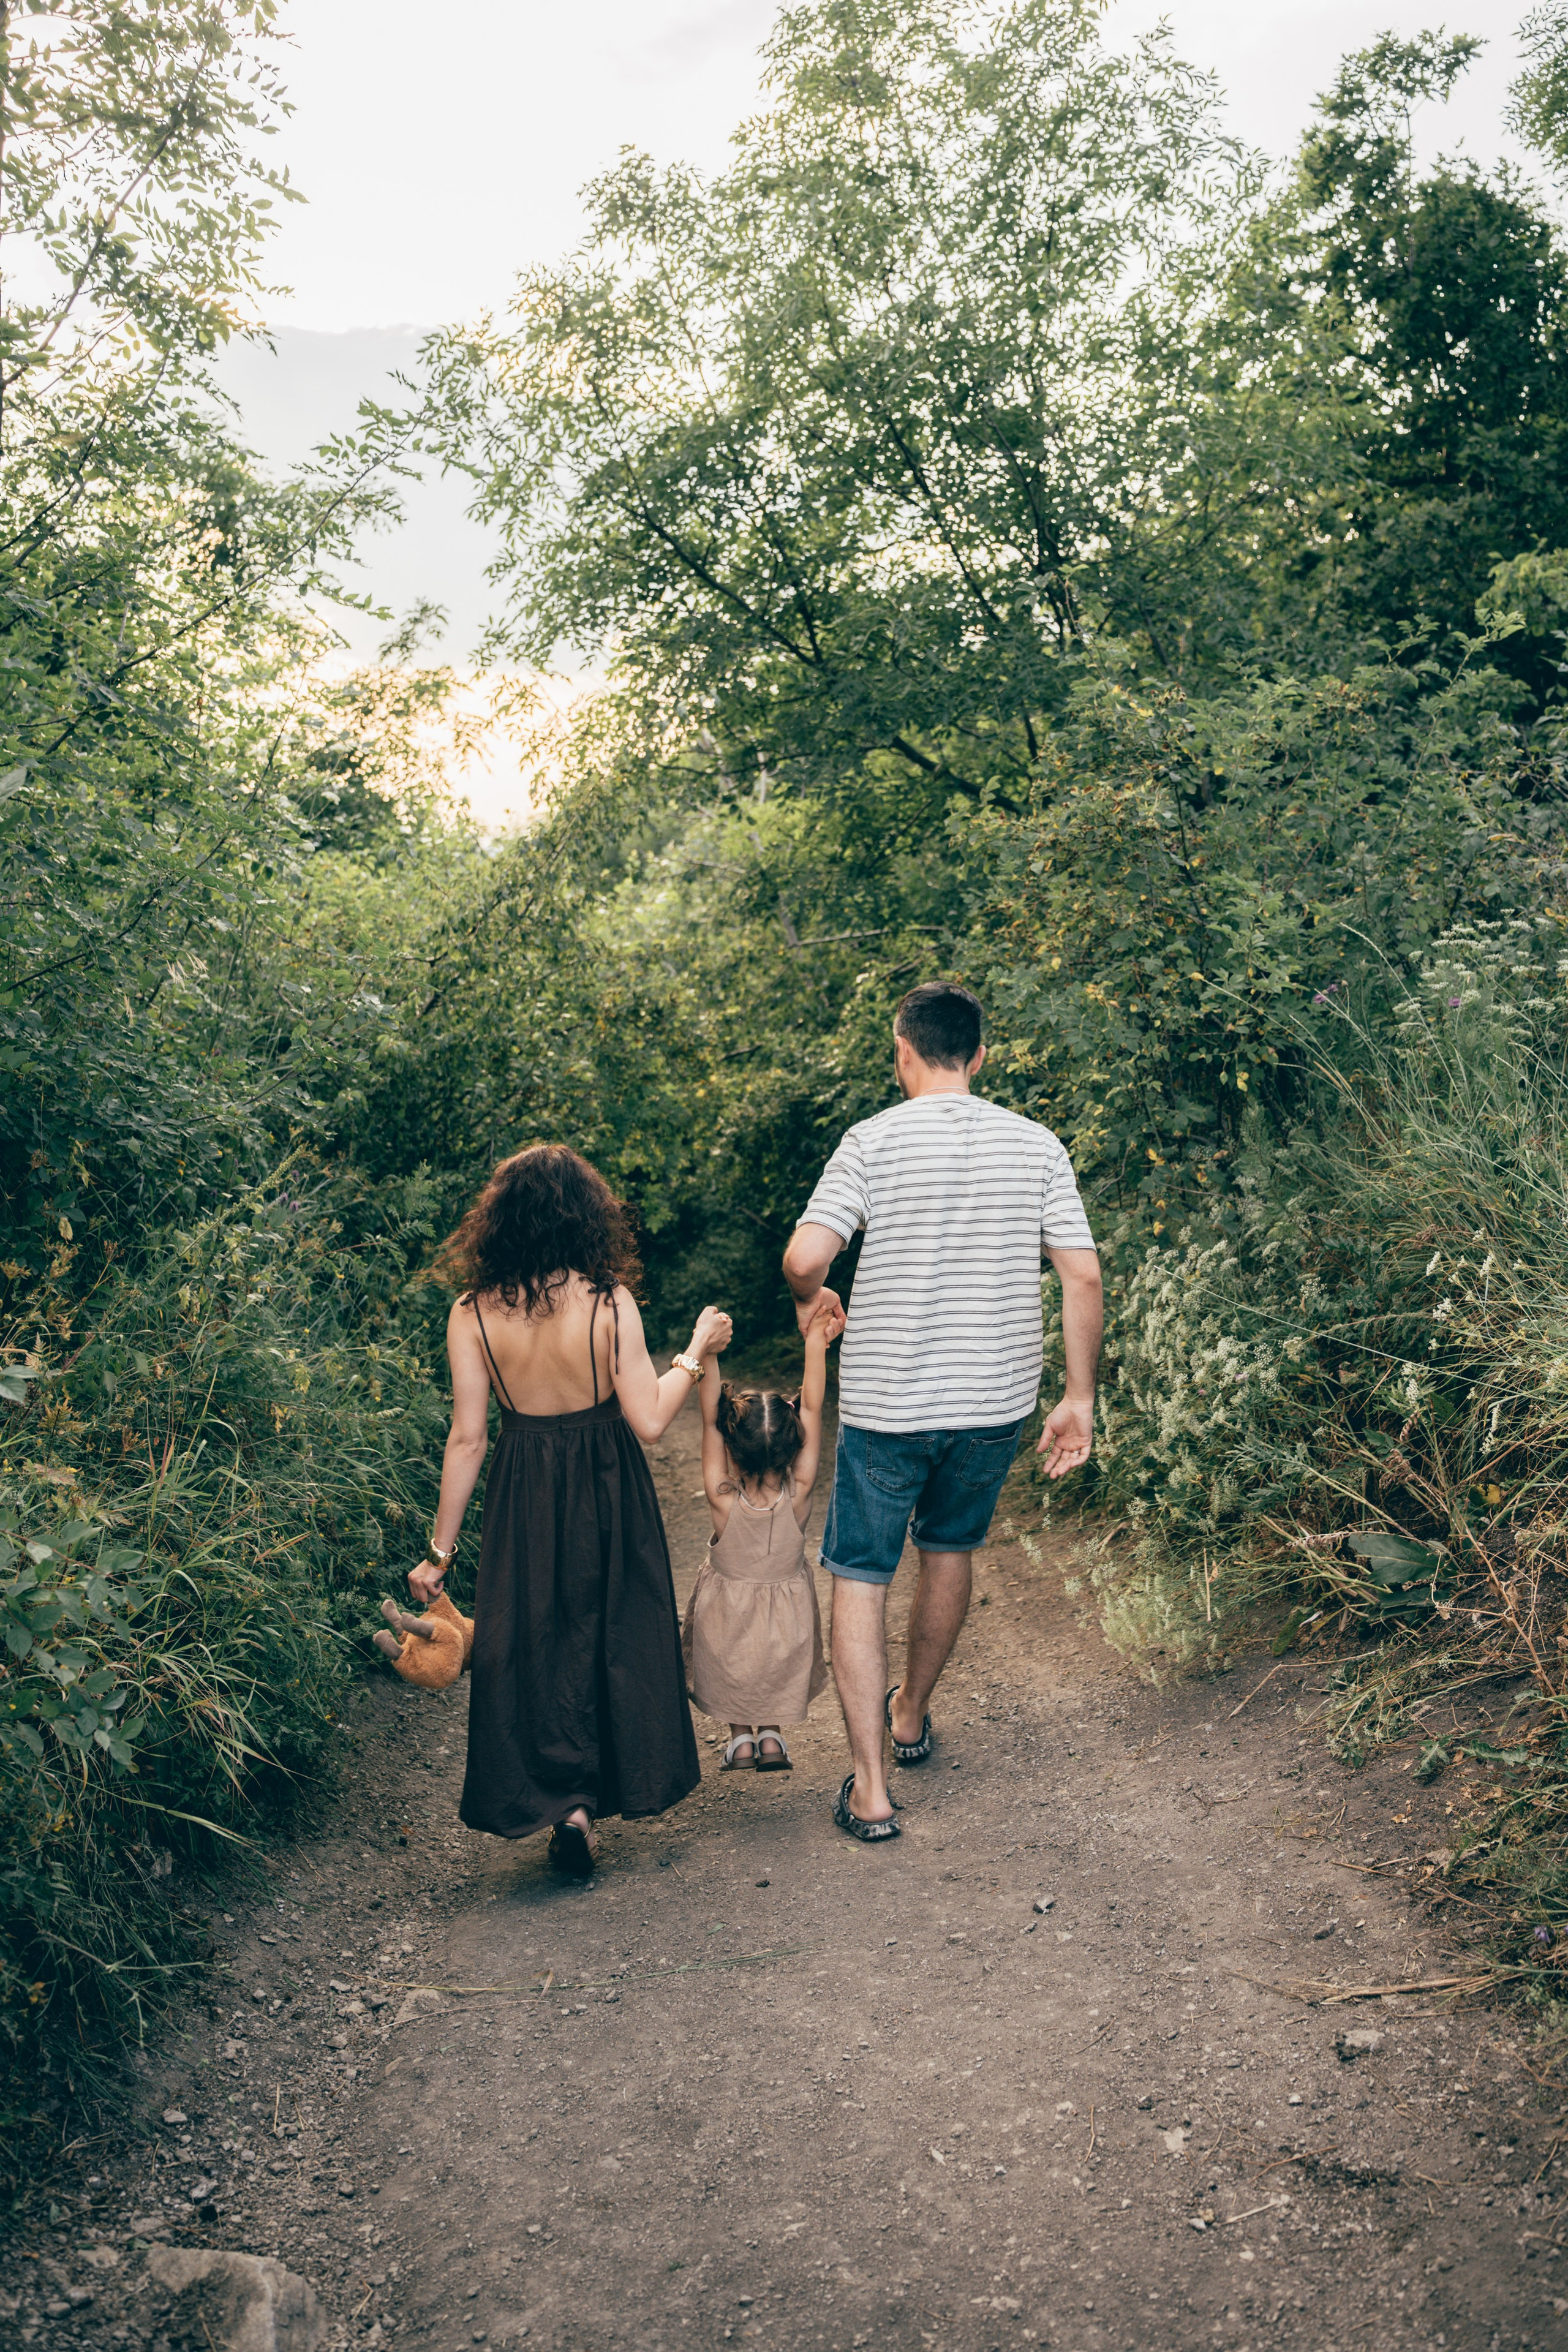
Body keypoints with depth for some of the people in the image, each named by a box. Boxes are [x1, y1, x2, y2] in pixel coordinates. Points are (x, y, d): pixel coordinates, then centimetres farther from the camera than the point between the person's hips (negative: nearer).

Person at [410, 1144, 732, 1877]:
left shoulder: (473, 1314, -12)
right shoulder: (608, 1302, -16)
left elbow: (467, 1439, -9)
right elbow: (649, 1420, -15)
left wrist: (440, 1550, 0)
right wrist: (696, 1351, 1)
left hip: (523, 1495, 1)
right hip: (606, 1492, -1)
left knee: (529, 1644, 14)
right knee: (613, 1635, 18)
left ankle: (561, 1802, 8)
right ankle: (613, 1782, 31)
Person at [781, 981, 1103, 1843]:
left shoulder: (874, 1140, -10)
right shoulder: (1036, 1145, -1)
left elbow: (804, 1259, -18)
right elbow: (1083, 1278, -4)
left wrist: (808, 1302, 5)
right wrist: (1079, 1399, 4)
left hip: (887, 1404, -4)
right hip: (996, 1401, 4)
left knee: (860, 1577, 8)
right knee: (949, 1551, 25)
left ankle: (870, 1787, 6)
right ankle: (912, 1716, 45)